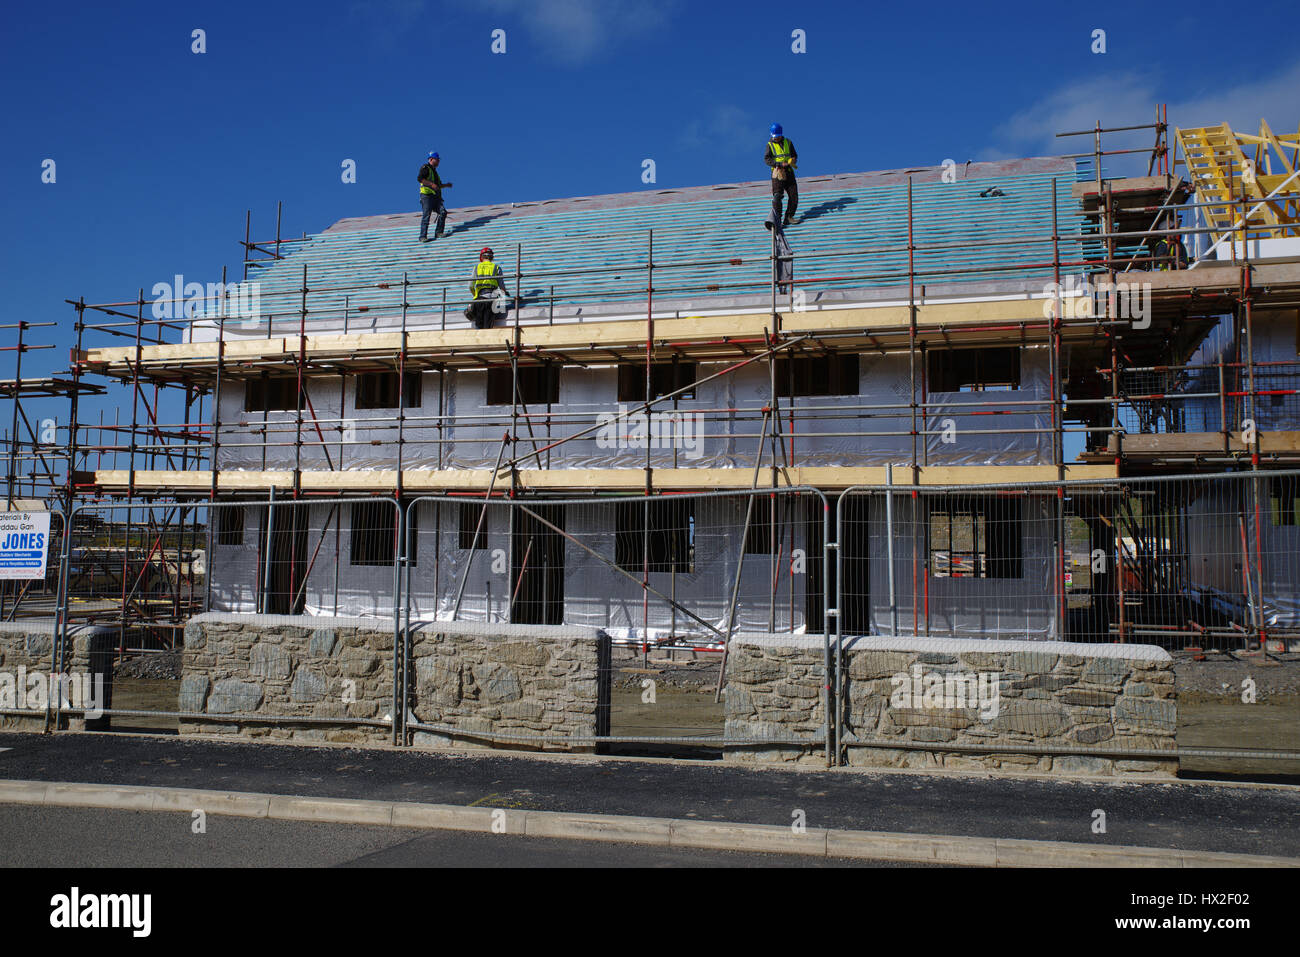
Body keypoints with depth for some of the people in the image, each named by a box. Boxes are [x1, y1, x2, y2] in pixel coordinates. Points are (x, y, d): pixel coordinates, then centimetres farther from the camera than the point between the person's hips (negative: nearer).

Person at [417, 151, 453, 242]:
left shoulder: (434, 170, 26)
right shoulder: (425, 168, -1)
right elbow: (419, 178, -19)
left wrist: (446, 185, 23)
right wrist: (431, 184, -23)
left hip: (436, 197, 8)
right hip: (427, 196, -8)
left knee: (443, 212, -9)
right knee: (426, 216, -13)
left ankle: (438, 232, -2)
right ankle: (423, 237, -12)